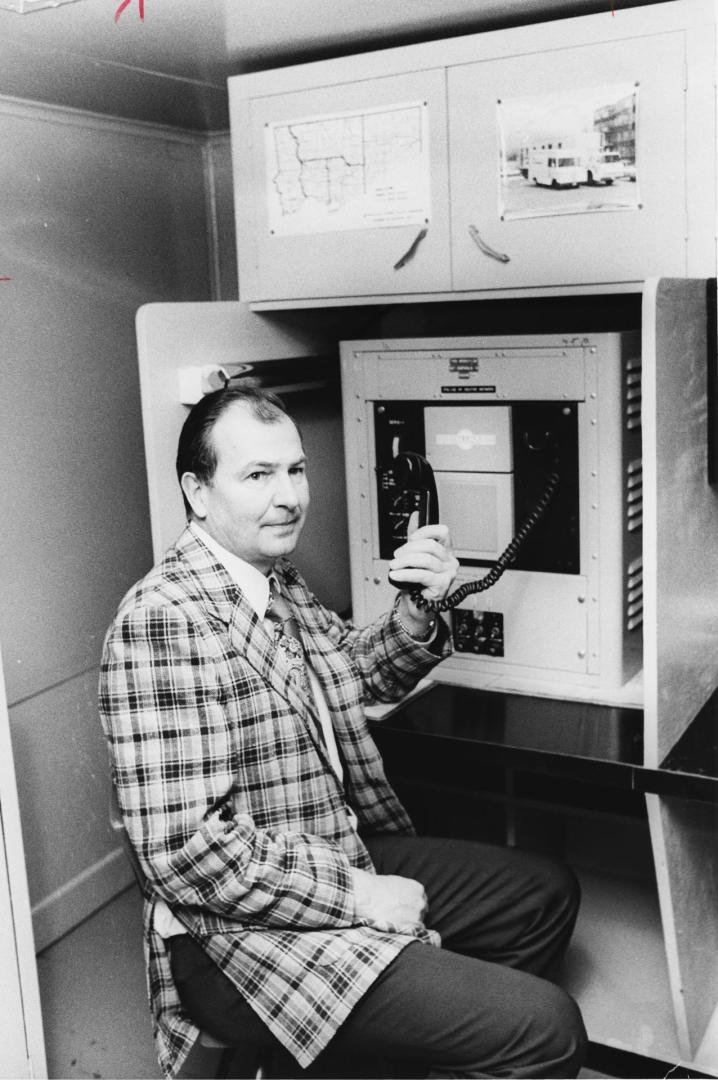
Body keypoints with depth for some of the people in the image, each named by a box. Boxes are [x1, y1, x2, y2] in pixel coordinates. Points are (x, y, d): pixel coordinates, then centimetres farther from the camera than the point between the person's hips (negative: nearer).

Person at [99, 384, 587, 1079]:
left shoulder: (278, 580, 5)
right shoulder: (162, 620, -24)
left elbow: (360, 673, 21)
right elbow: (184, 848, -28)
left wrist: (414, 612, -2)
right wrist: (357, 897, -19)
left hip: (344, 857, 10)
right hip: (244, 934, -10)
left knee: (547, 893, 18)